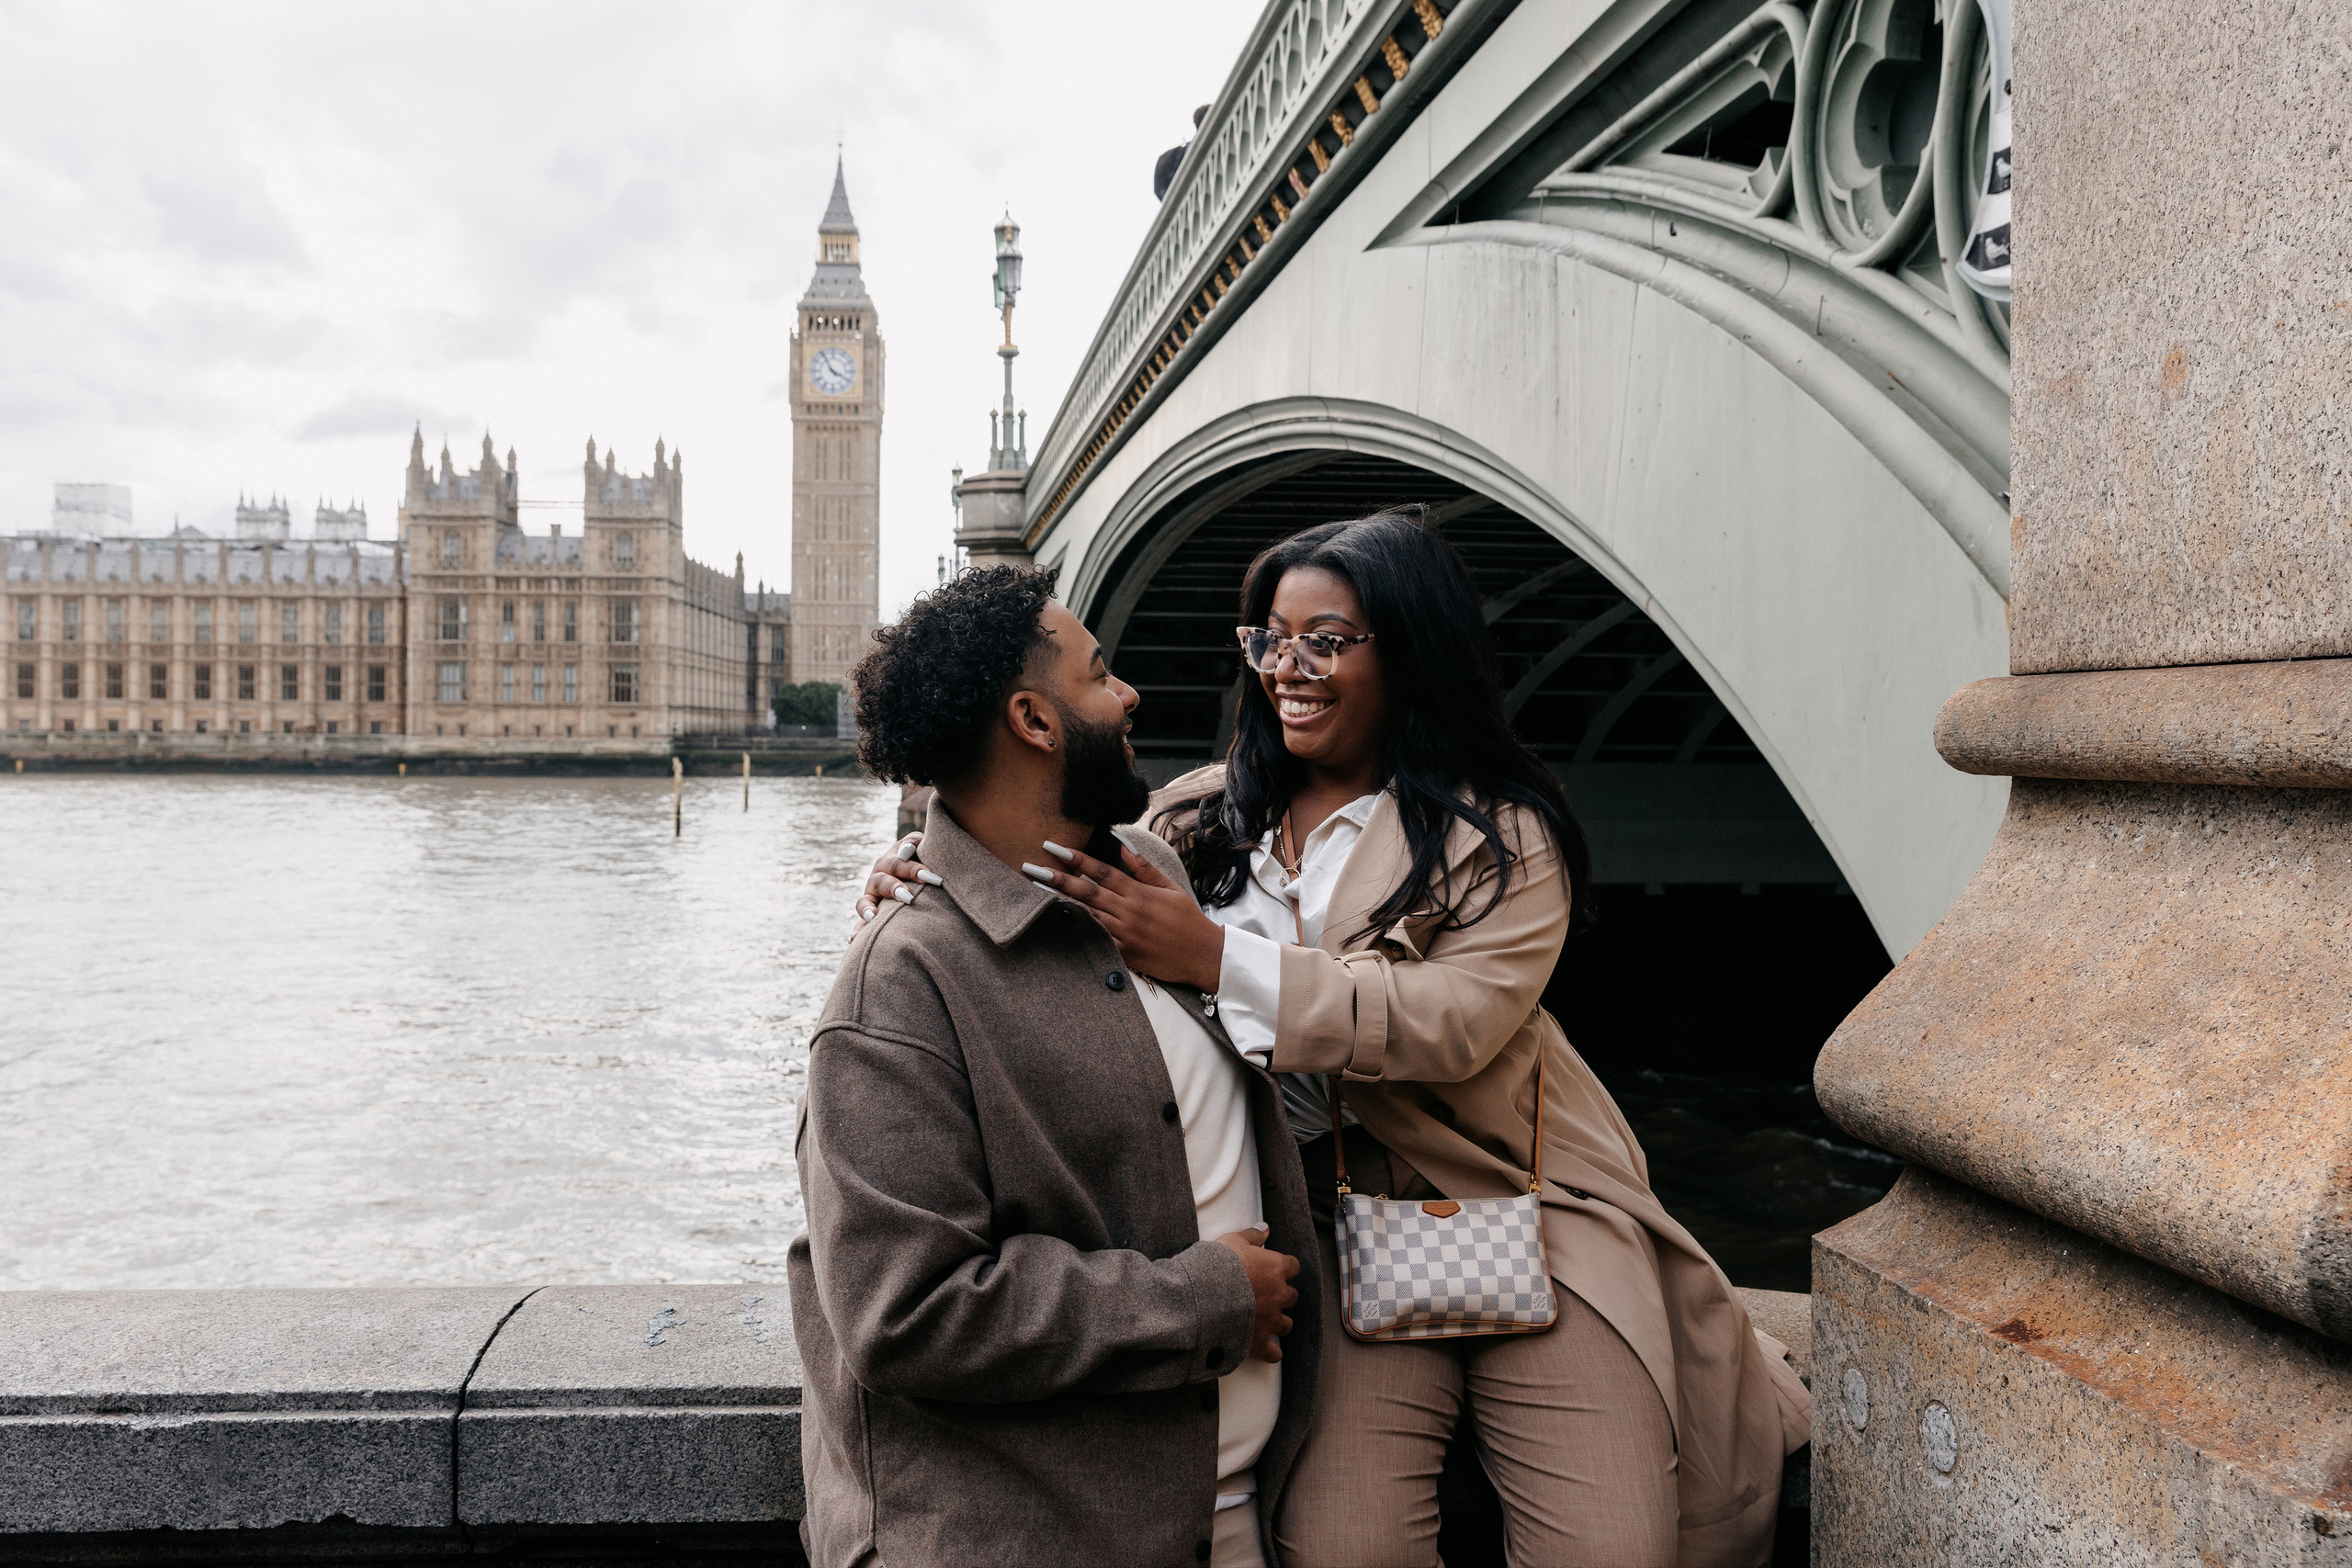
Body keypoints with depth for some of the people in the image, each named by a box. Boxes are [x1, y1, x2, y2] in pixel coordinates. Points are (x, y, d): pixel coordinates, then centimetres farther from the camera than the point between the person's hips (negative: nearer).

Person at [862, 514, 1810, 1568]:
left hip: (1520, 1201, -1)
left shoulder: (1502, 837, -3)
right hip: (1341, 1212, 2)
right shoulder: (1205, 817, 9)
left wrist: (1218, 955, -25)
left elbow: (1451, 1020, -17)